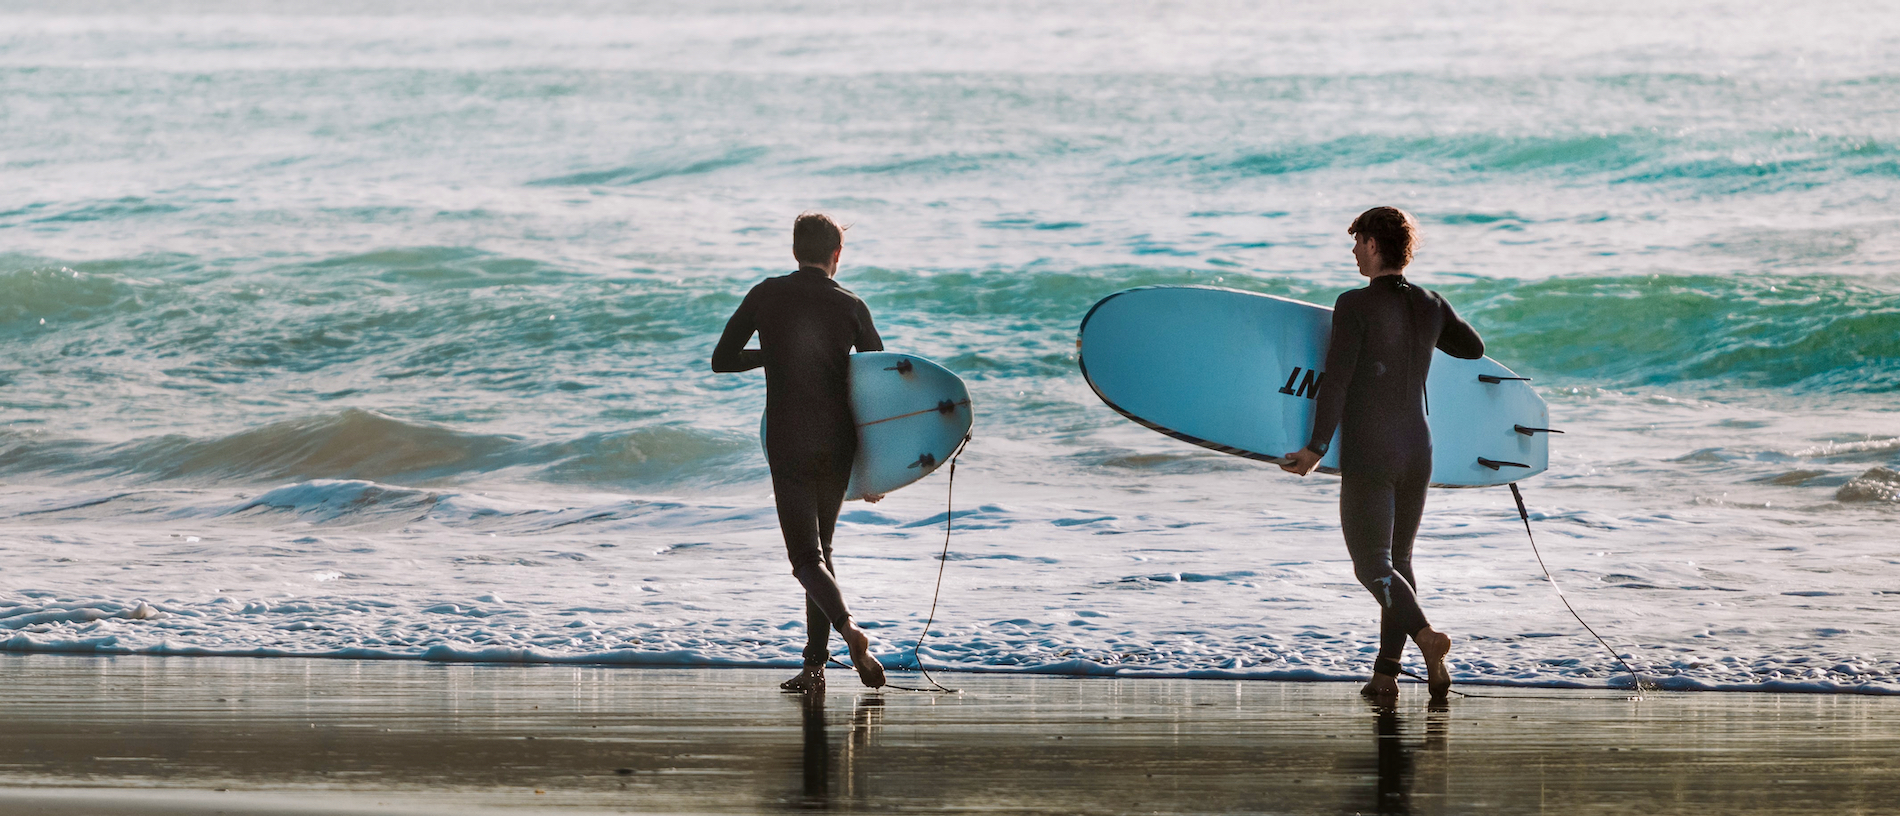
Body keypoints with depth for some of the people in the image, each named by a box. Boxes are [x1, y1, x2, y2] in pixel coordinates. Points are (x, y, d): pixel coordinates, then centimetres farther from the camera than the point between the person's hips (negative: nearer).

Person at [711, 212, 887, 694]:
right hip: (838, 445, 3)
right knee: (820, 548, 17)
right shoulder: (851, 307, 2)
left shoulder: (766, 296, 0)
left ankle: (847, 628, -32)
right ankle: (814, 665, 13)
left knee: (807, 558, -4)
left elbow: (722, 360, 5)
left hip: (788, 447, -2)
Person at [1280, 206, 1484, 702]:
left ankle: (1425, 636, -25)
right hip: (1417, 453, 6)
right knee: (1398, 560, 15)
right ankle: (1386, 674, 10)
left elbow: (1336, 379, -15)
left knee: (1372, 565, -1)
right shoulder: (1431, 306, 5)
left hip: (1367, 457, -6)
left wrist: (1316, 448, -9)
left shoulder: (1356, 306, -13)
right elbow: (1473, 348, 23)